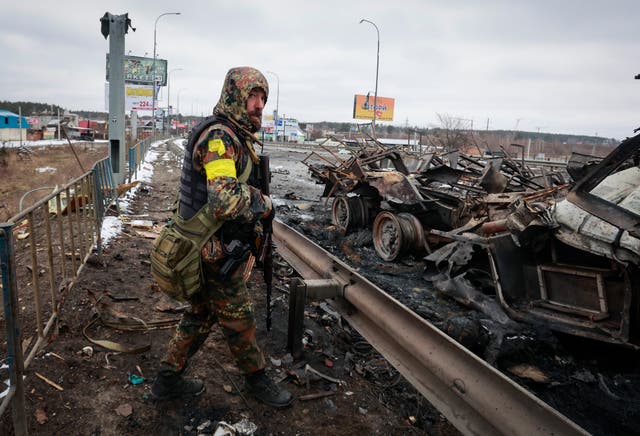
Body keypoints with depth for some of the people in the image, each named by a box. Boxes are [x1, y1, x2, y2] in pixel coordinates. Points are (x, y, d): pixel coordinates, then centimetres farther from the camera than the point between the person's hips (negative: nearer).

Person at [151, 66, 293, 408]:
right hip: (218, 255, -10)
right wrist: (264, 205, -20)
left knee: (200, 316, 21)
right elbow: (226, 201, -37)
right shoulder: (220, 136, -22)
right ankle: (257, 379, 32)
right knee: (239, 320, 10)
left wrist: (255, 229, 17)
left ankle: (168, 379, 36)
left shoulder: (235, 136, 11)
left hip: (206, 250, 10)